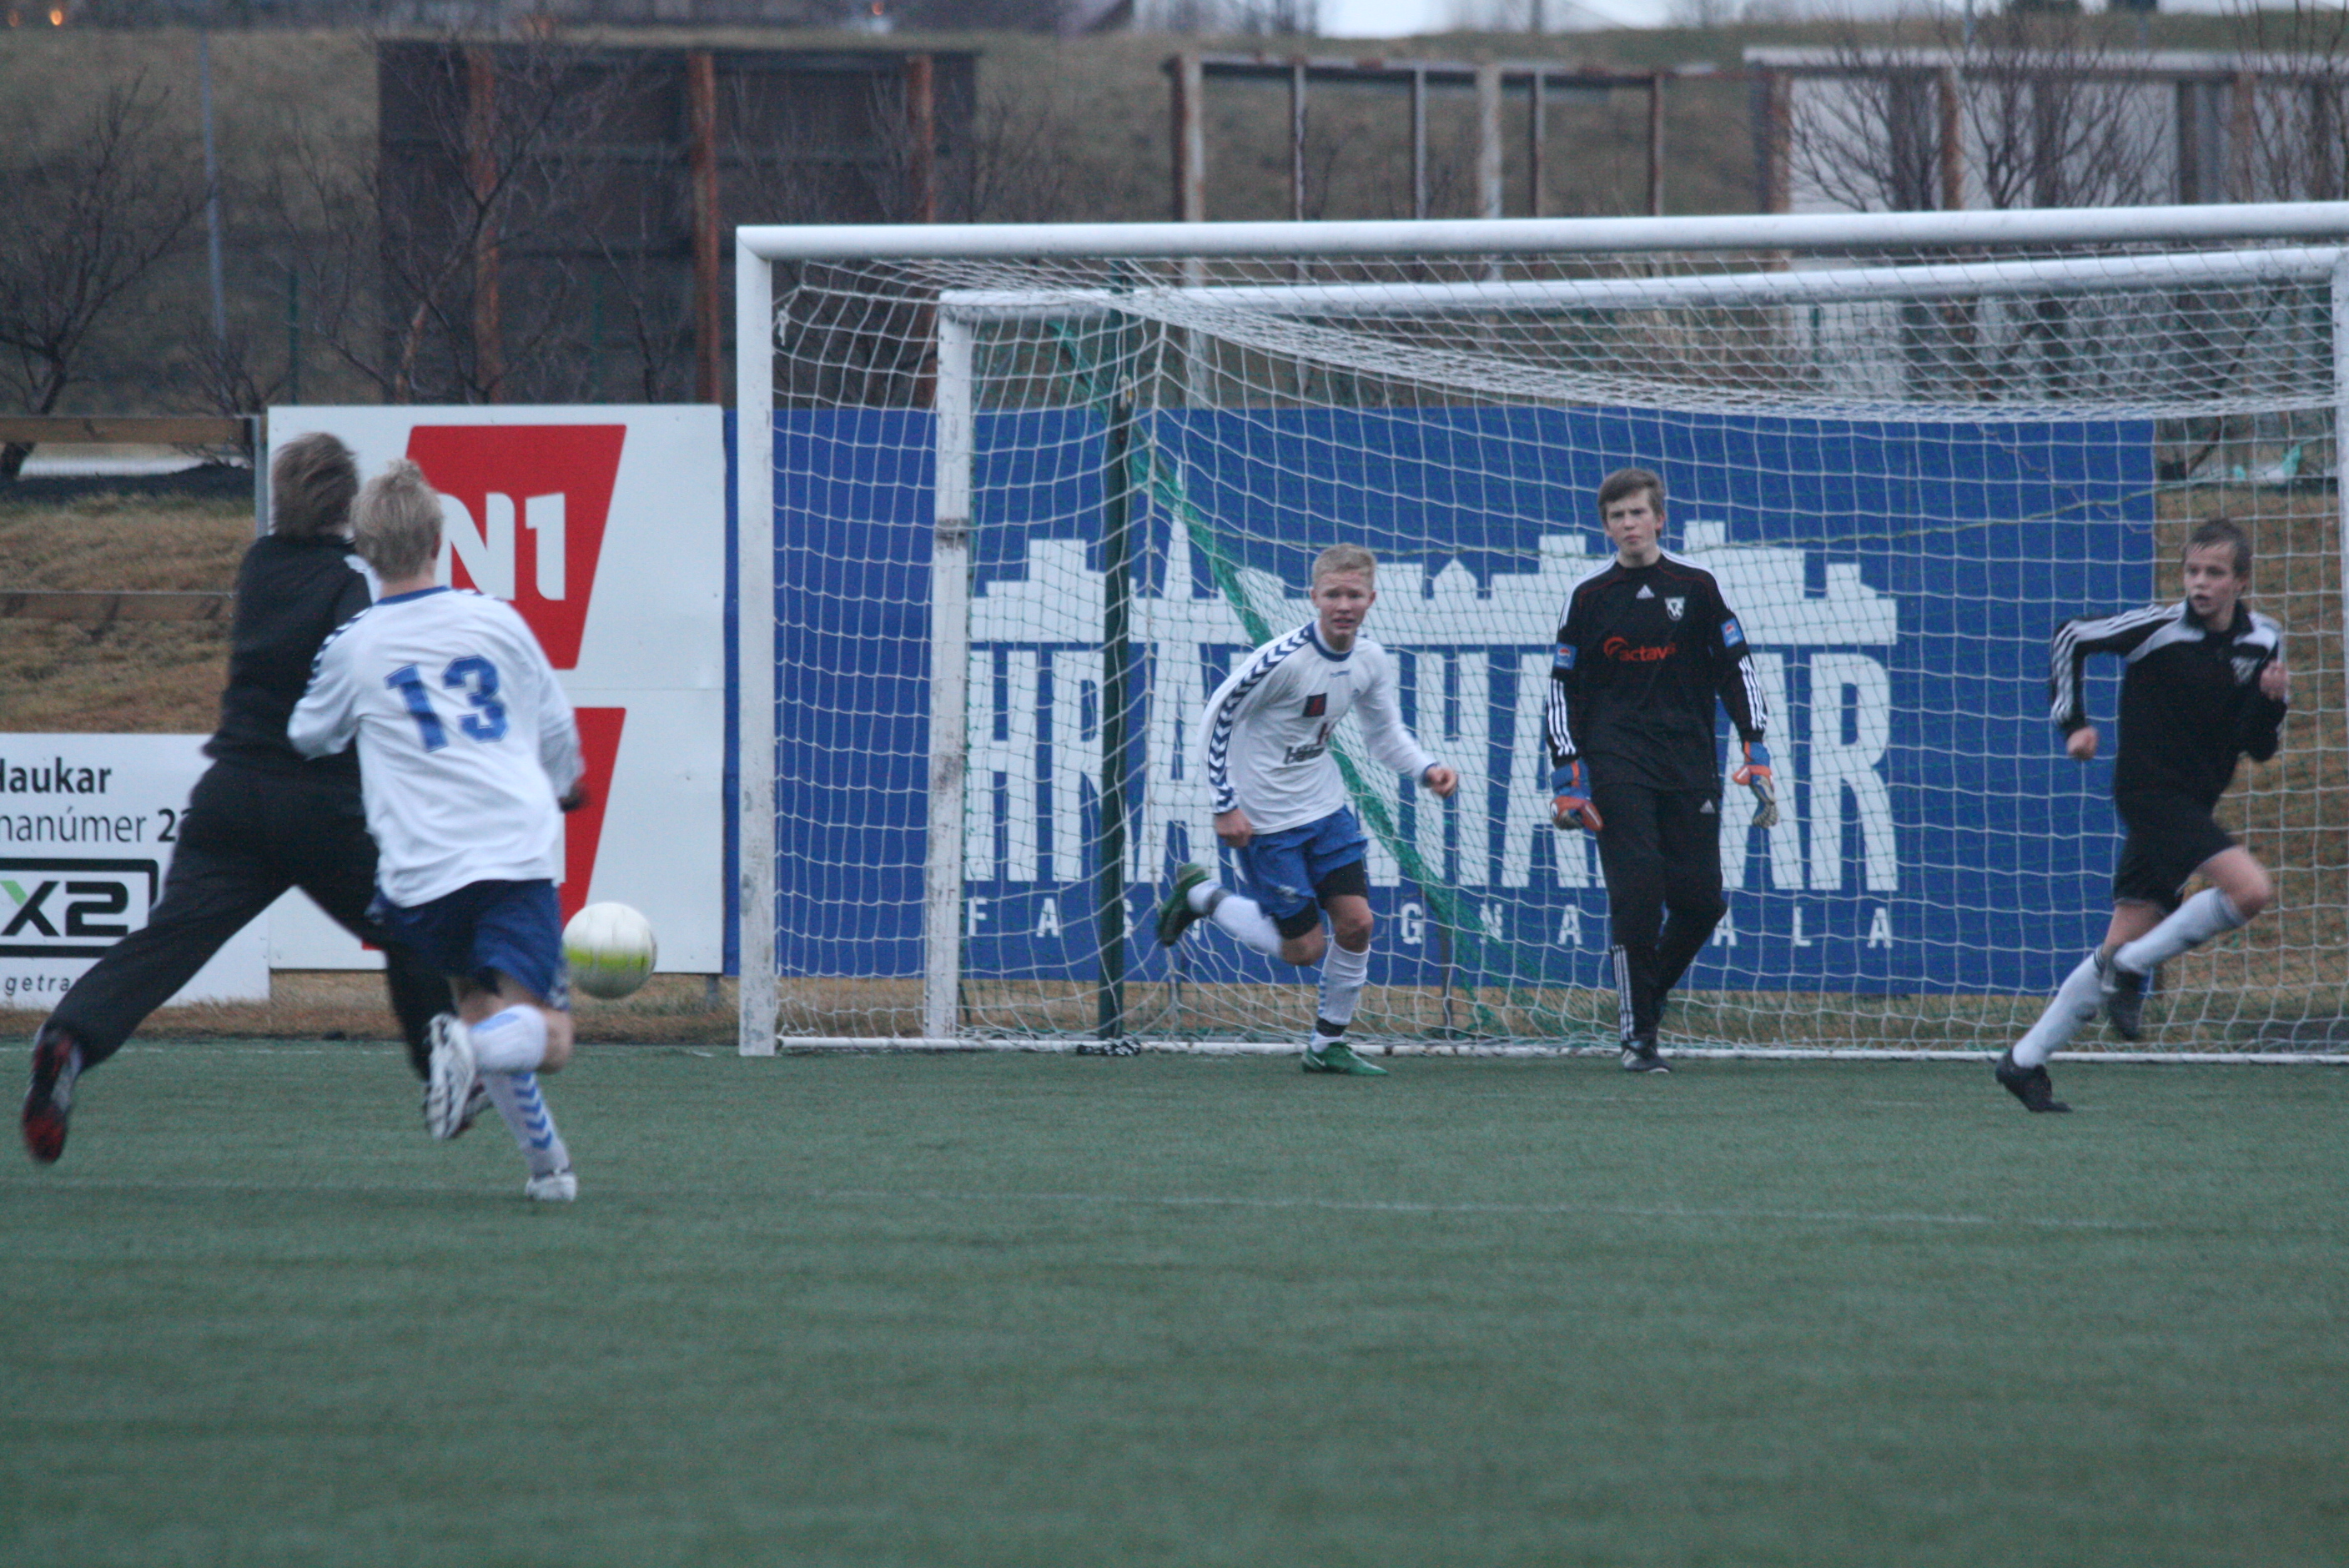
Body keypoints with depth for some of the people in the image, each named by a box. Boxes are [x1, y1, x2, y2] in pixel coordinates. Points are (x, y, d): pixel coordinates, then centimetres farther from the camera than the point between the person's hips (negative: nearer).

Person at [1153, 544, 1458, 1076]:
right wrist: (1226, 806, -16)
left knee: (1355, 922, -2)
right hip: (1265, 820, -6)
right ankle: (1200, 895, 19)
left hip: (1325, 807, 6)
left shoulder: (1372, 661, -2)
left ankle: (1328, 1044, 15)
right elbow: (1215, 720, -15)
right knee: (1304, 948, -1)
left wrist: (1427, 769, -7)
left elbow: (1386, 732, 13)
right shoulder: (1283, 660, -24)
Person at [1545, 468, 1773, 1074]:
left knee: (1700, 899, -4)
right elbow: (1563, 687, 9)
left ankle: (1649, 993, 22)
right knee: (1637, 893, -13)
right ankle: (1637, 1034, -6)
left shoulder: (1696, 587, 7)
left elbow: (1735, 669, 11)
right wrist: (1566, 773, 0)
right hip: (1617, 766, -2)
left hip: (1690, 763, 2)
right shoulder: (1589, 597, 6)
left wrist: (1756, 752, 4)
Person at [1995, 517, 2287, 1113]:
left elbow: (2257, 749, 8)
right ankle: (2131, 970, -8)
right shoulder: (2160, 628, -12)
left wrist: (2273, 702, -11)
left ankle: (2025, 1061, 13)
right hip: (2149, 791, -6)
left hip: (2192, 806, 6)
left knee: (2122, 946, 5)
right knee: (2251, 889, -23)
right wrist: (2072, 722, -5)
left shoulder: (2263, 643, 5)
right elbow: (2069, 638, 0)